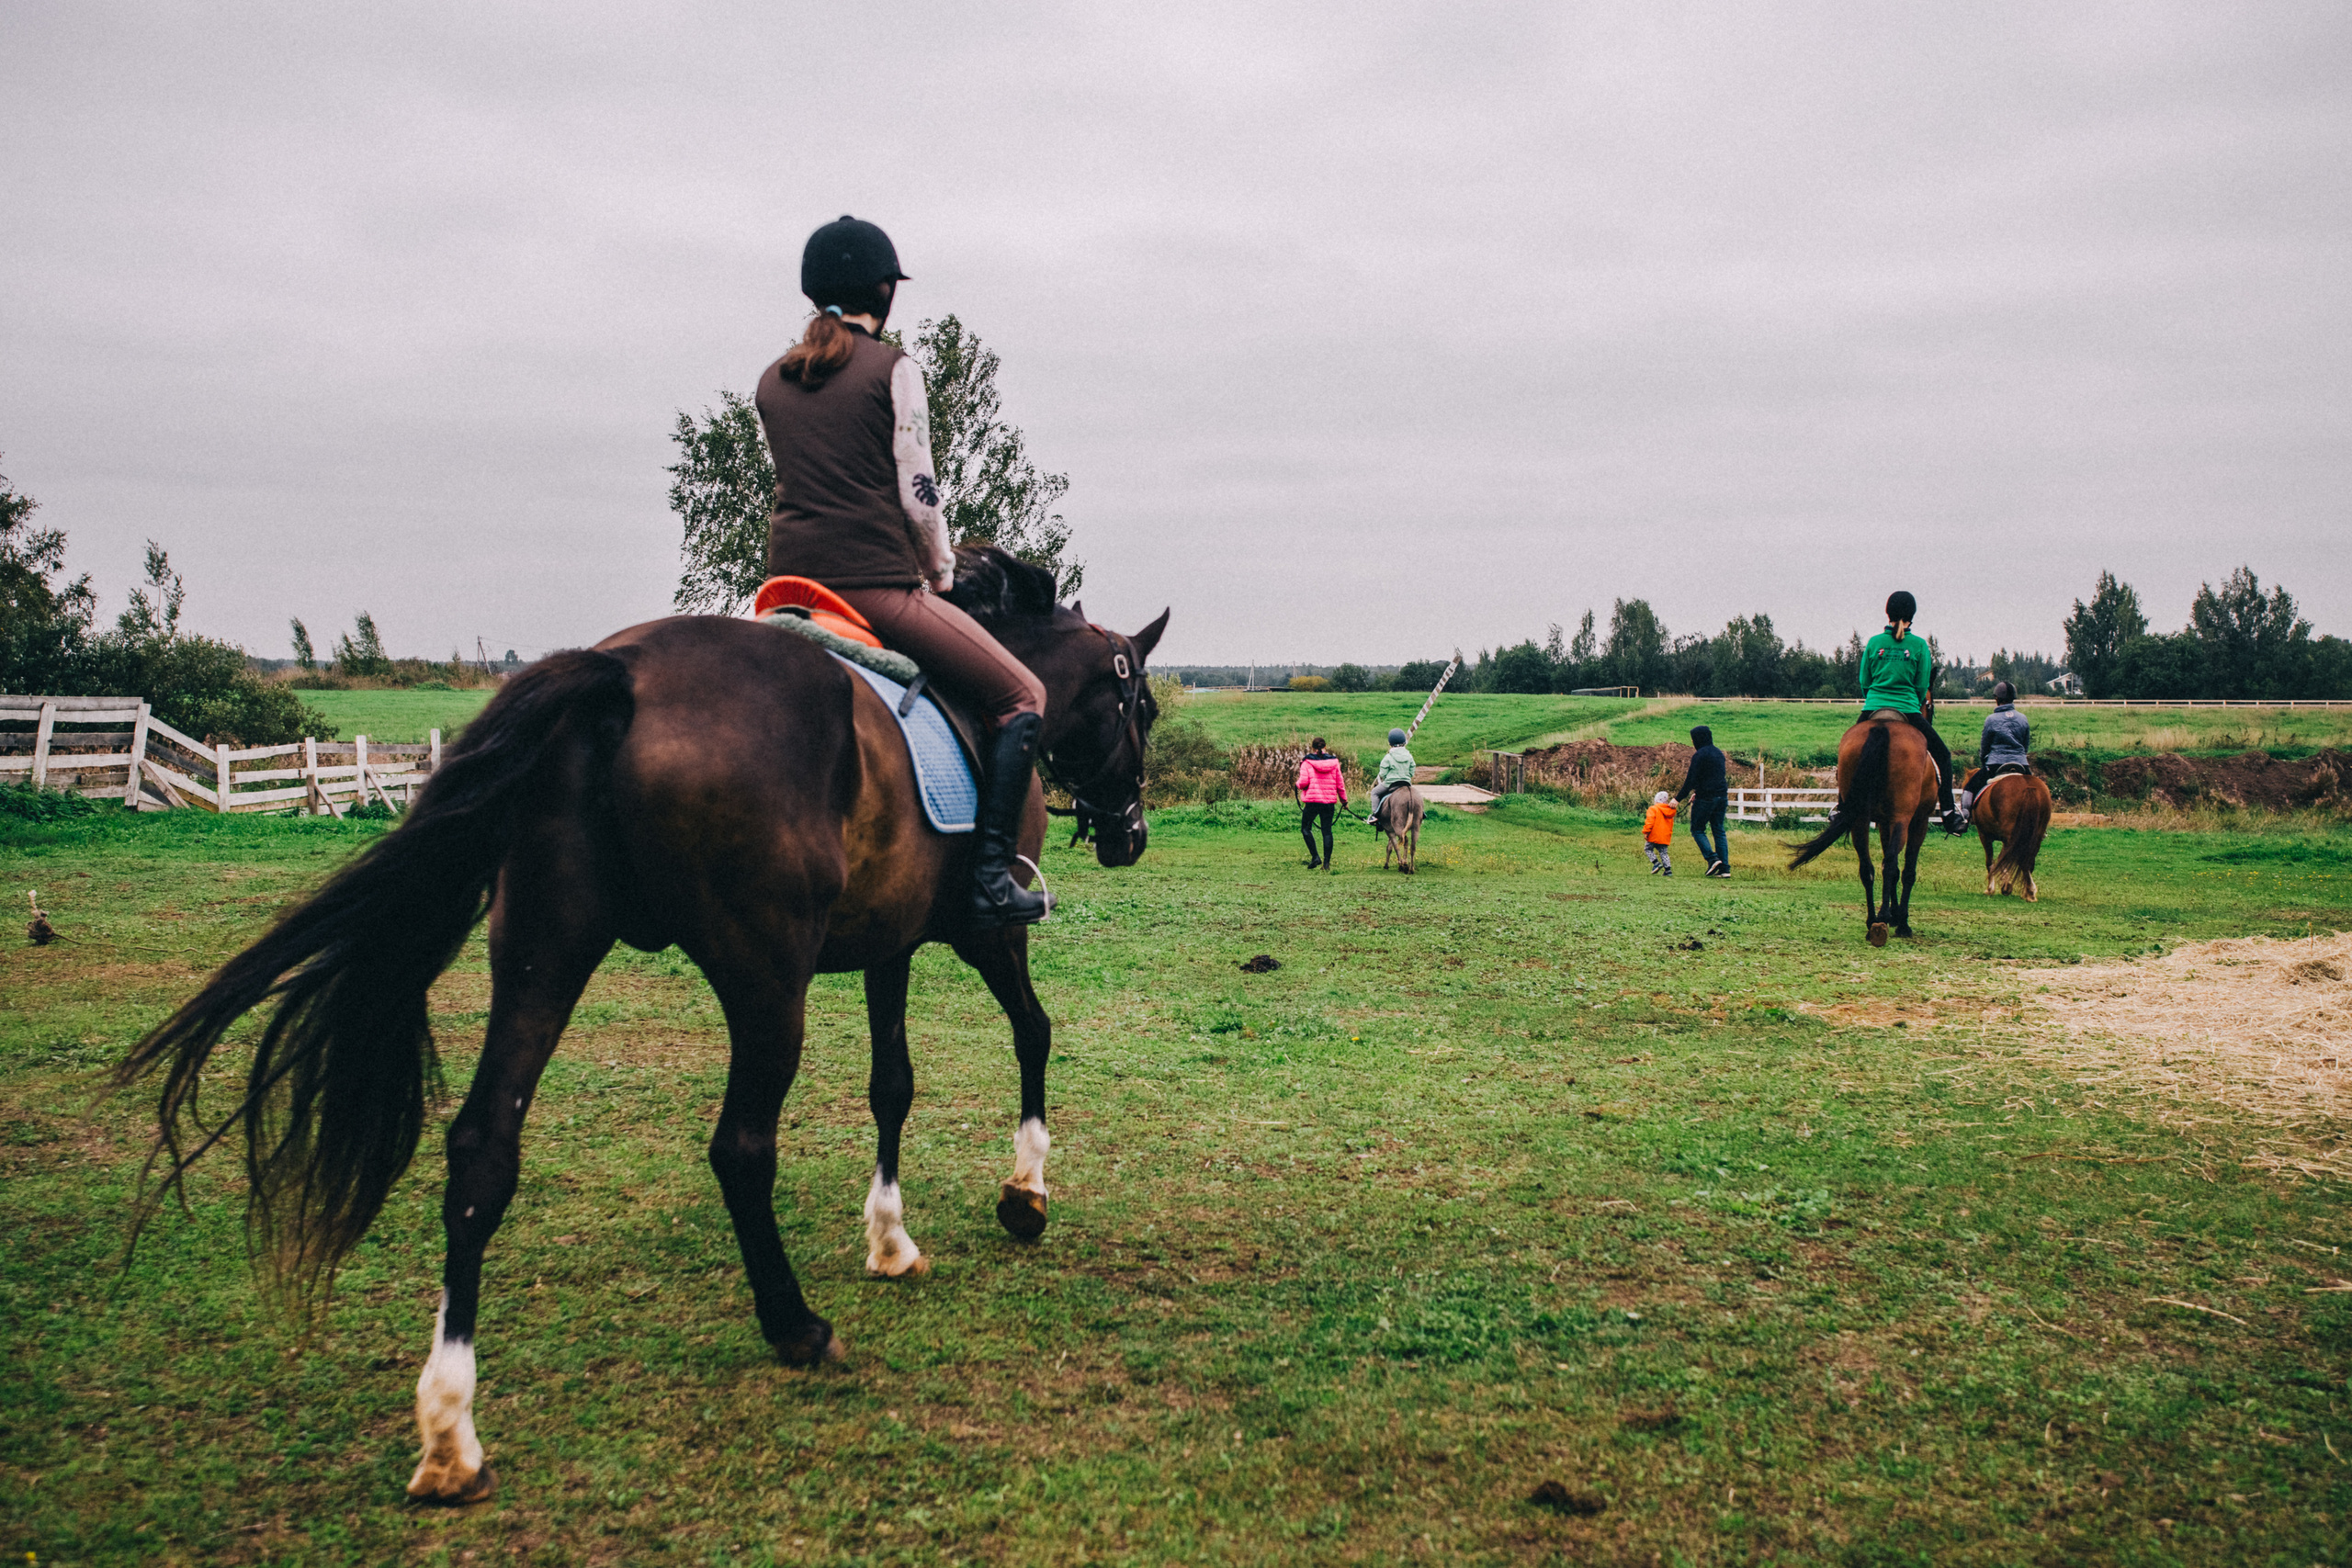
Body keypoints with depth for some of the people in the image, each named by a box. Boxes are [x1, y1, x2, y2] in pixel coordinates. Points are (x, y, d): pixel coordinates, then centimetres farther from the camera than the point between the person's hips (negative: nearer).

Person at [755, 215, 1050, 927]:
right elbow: (917, 495, -7)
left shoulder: (772, 381, 15)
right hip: (877, 587, -6)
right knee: (1020, 696, 4)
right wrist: (941, 575, 10)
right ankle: (991, 878, -8)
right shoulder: (893, 369, -3)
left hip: (791, 584, 6)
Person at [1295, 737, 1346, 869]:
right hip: (1330, 801, 3)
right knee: (1327, 830, 7)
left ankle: (1315, 857, -4)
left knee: (1305, 828, 9)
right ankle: (1327, 861, 4)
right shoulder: (1333, 762, 6)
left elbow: (1304, 782, -12)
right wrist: (1344, 799, 20)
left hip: (1312, 800, -3)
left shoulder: (1307, 762, -5)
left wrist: (1298, 784, 12)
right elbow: (1340, 783, 9)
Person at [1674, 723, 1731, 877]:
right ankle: (1725, 868, 3)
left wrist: (1678, 798, -9)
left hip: (1706, 798, -7)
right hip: (1722, 796, 7)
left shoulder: (1699, 755, -13)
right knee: (1719, 831, 10)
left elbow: (1691, 779, -15)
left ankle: (1712, 858, -11)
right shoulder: (1718, 752, 12)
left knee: (1697, 829, 6)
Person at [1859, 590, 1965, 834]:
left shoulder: (1874, 642, 3)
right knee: (1943, 755, 11)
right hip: (1907, 710, -2)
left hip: (1873, 710, 2)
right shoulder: (1919, 644, -2)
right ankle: (1949, 815, 2)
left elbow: (1864, 681, 8)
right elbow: (1922, 686, 1)